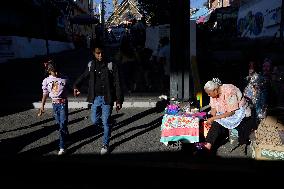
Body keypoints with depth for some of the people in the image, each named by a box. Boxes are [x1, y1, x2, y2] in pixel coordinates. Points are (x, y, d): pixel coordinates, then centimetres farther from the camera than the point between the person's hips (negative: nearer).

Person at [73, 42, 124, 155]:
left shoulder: (111, 66, -10)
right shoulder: (91, 65, 2)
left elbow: (117, 84, -9)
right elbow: (83, 76, 17)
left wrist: (119, 100, -12)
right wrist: (76, 86, -2)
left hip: (107, 98, -4)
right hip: (96, 98, 4)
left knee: (106, 123, 1)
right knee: (95, 121, 9)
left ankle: (105, 145, 19)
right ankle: (106, 118, 41)